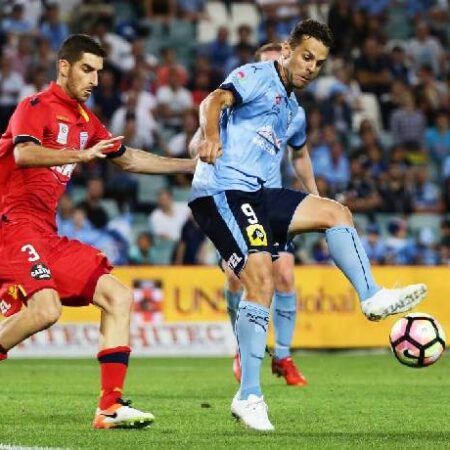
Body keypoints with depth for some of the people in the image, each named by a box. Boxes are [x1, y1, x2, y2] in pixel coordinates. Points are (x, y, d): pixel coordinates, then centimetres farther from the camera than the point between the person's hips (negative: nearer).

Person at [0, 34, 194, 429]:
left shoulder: (84, 119, 18)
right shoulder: (36, 107, -7)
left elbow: (128, 158, 30)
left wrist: (192, 165, 30)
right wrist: (82, 154, -37)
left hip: (48, 234, 9)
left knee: (118, 297, 1)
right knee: (46, 308, -29)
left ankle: (110, 407, -2)